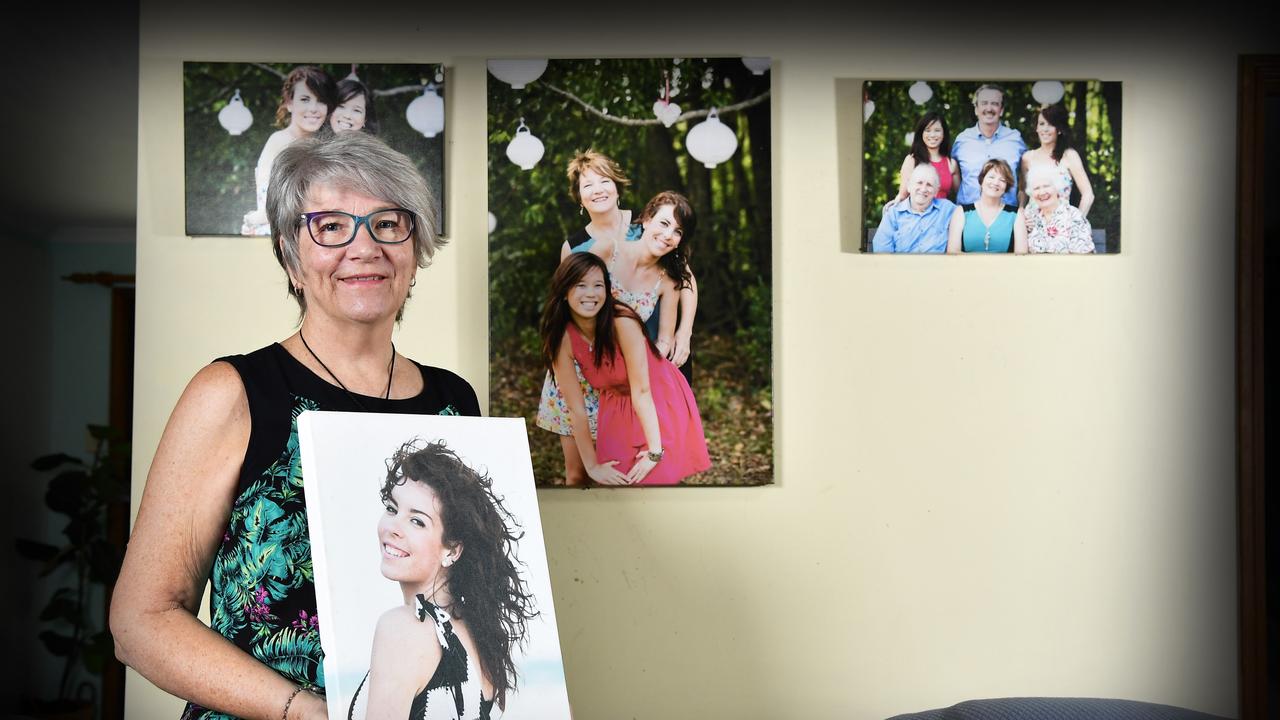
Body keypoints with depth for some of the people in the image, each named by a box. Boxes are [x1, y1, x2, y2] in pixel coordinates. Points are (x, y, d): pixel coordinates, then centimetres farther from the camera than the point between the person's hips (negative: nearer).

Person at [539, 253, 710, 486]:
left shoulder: (622, 322, -28)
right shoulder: (561, 339, -17)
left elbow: (641, 391, -26)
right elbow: (576, 409, -13)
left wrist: (655, 452, -24)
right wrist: (592, 466, -11)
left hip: (659, 403, -3)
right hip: (615, 408, 3)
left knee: (654, 478, -7)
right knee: (616, 482, 1)